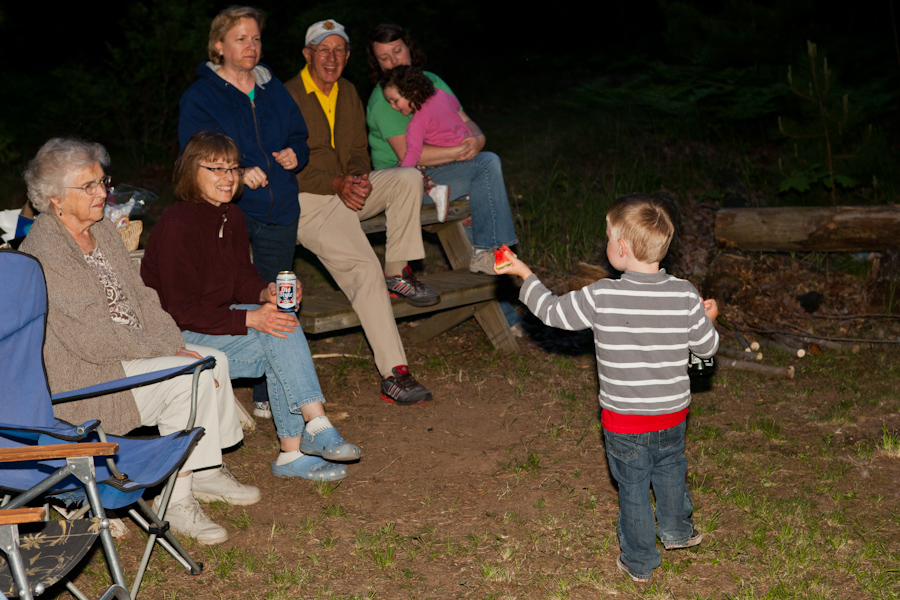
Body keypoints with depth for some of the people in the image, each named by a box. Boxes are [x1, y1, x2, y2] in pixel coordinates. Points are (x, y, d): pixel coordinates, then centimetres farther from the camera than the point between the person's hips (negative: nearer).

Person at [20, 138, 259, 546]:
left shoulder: (102, 230, 9)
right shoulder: (44, 255, -21)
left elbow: (140, 297, 11)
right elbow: (92, 339, -24)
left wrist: (176, 345, -3)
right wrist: (162, 353, -17)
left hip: (132, 350, 9)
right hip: (78, 379, -9)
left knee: (214, 361, -3)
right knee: (186, 380, -23)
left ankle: (207, 472, 10)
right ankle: (176, 501, -13)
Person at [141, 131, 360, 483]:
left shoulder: (232, 217, 8)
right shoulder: (175, 227, -19)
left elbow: (242, 278, 14)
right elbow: (182, 310, -22)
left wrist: (265, 293, -11)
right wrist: (249, 319, -28)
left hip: (219, 319, 8)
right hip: (179, 337, -8)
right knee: (279, 333, -25)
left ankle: (293, 453, -16)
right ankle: (316, 426, -22)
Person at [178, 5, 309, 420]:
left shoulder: (274, 90, 17)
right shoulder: (200, 97, 0)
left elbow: (299, 136, 25)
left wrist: (295, 155, 0)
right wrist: (239, 172, -26)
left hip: (278, 214, 5)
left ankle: (268, 396, 15)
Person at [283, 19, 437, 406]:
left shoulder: (348, 93, 14)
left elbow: (357, 151, 14)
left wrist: (359, 178, -9)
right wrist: (337, 184, -22)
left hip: (348, 191, 7)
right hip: (308, 202, -7)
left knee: (408, 178, -17)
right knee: (364, 269, -27)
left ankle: (398, 273, -7)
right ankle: (393, 374, -27)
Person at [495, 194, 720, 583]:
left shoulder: (601, 296, -22)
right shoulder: (684, 295, -14)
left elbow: (554, 312, -7)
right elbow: (707, 347, -3)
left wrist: (525, 274, 7)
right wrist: (708, 317, 18)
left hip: (624, 419, -3)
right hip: (673, 413, 3)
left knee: (633, 489, 15)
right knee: (670, 469, 29)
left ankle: (639, 562, 30)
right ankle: (676, 530, 49)